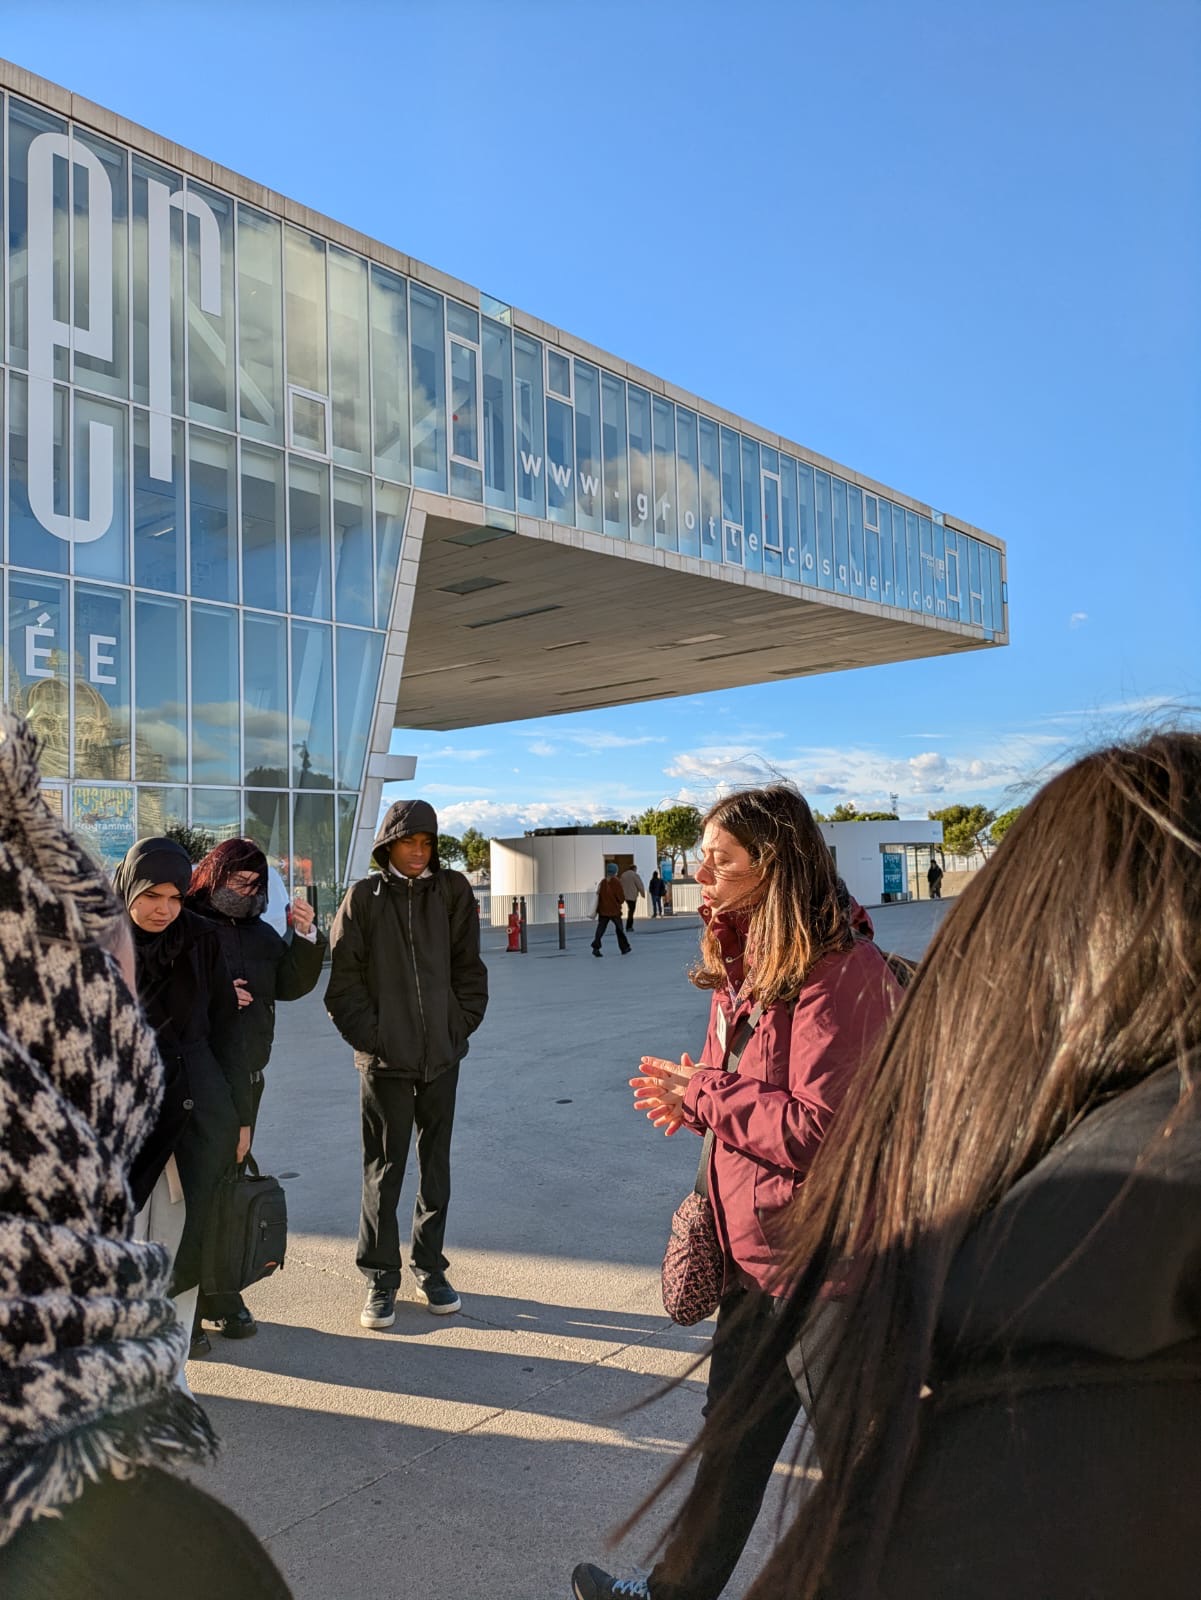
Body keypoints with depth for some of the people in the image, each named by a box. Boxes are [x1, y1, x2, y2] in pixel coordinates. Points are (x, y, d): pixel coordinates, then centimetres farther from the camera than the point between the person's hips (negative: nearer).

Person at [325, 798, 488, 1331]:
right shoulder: (364, 898, -2)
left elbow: (469, 967, 6)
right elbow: (344, 979, -2)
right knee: (384, 1169, 6)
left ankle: (429, 1267, 28)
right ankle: (381, 1279, 19)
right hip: (384, 1058, -2)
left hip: (442, 1054, 2)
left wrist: (463, 1024, -1)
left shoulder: (452, 891, 3)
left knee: (436, 1165, 13)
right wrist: (368, 1034, -8)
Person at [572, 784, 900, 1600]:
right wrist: (690, 1100, -3)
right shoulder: (748, 966, 6)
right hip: (753, 1245, 10)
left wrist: (704, 1094, -17)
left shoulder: (842, 974, -24)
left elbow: (817, 1128, -27)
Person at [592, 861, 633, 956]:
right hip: (615, 910, -3)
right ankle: (625, 948, 23)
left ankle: (596, 947, -15)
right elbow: (621, 897, -10)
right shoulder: (616, 882, -10)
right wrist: (620, 903, 13)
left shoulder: (602, 882, 3)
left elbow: (598, 896, 6)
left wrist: (597, 910, 11)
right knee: (619, 929, 13)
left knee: (600, 929, 0)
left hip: (603, 910, 3)